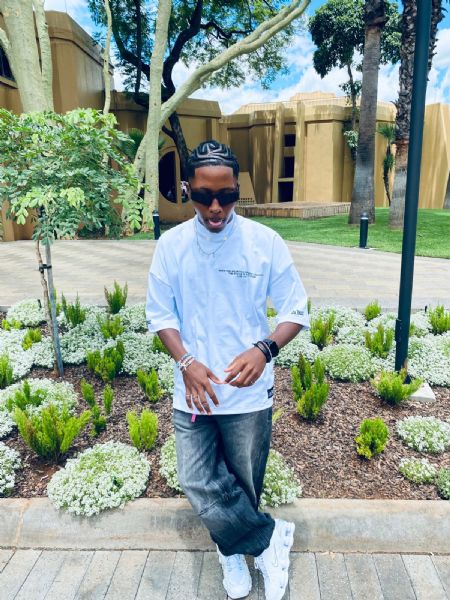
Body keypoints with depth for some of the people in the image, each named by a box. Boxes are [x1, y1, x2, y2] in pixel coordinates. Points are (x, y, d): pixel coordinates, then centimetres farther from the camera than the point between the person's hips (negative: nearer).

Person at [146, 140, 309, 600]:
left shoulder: (265, 242, -8)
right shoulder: (171, 245, -4)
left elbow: (295, 311, -3)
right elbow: (160, 314, 2)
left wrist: (264, 349, -22)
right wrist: (186, 361, -15)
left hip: (249, 392, -1)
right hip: (193, 390, 2)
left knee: (243, 485, 15)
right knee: (198, 482, 3)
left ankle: (232, 550, 43)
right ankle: (269, 537, 27)